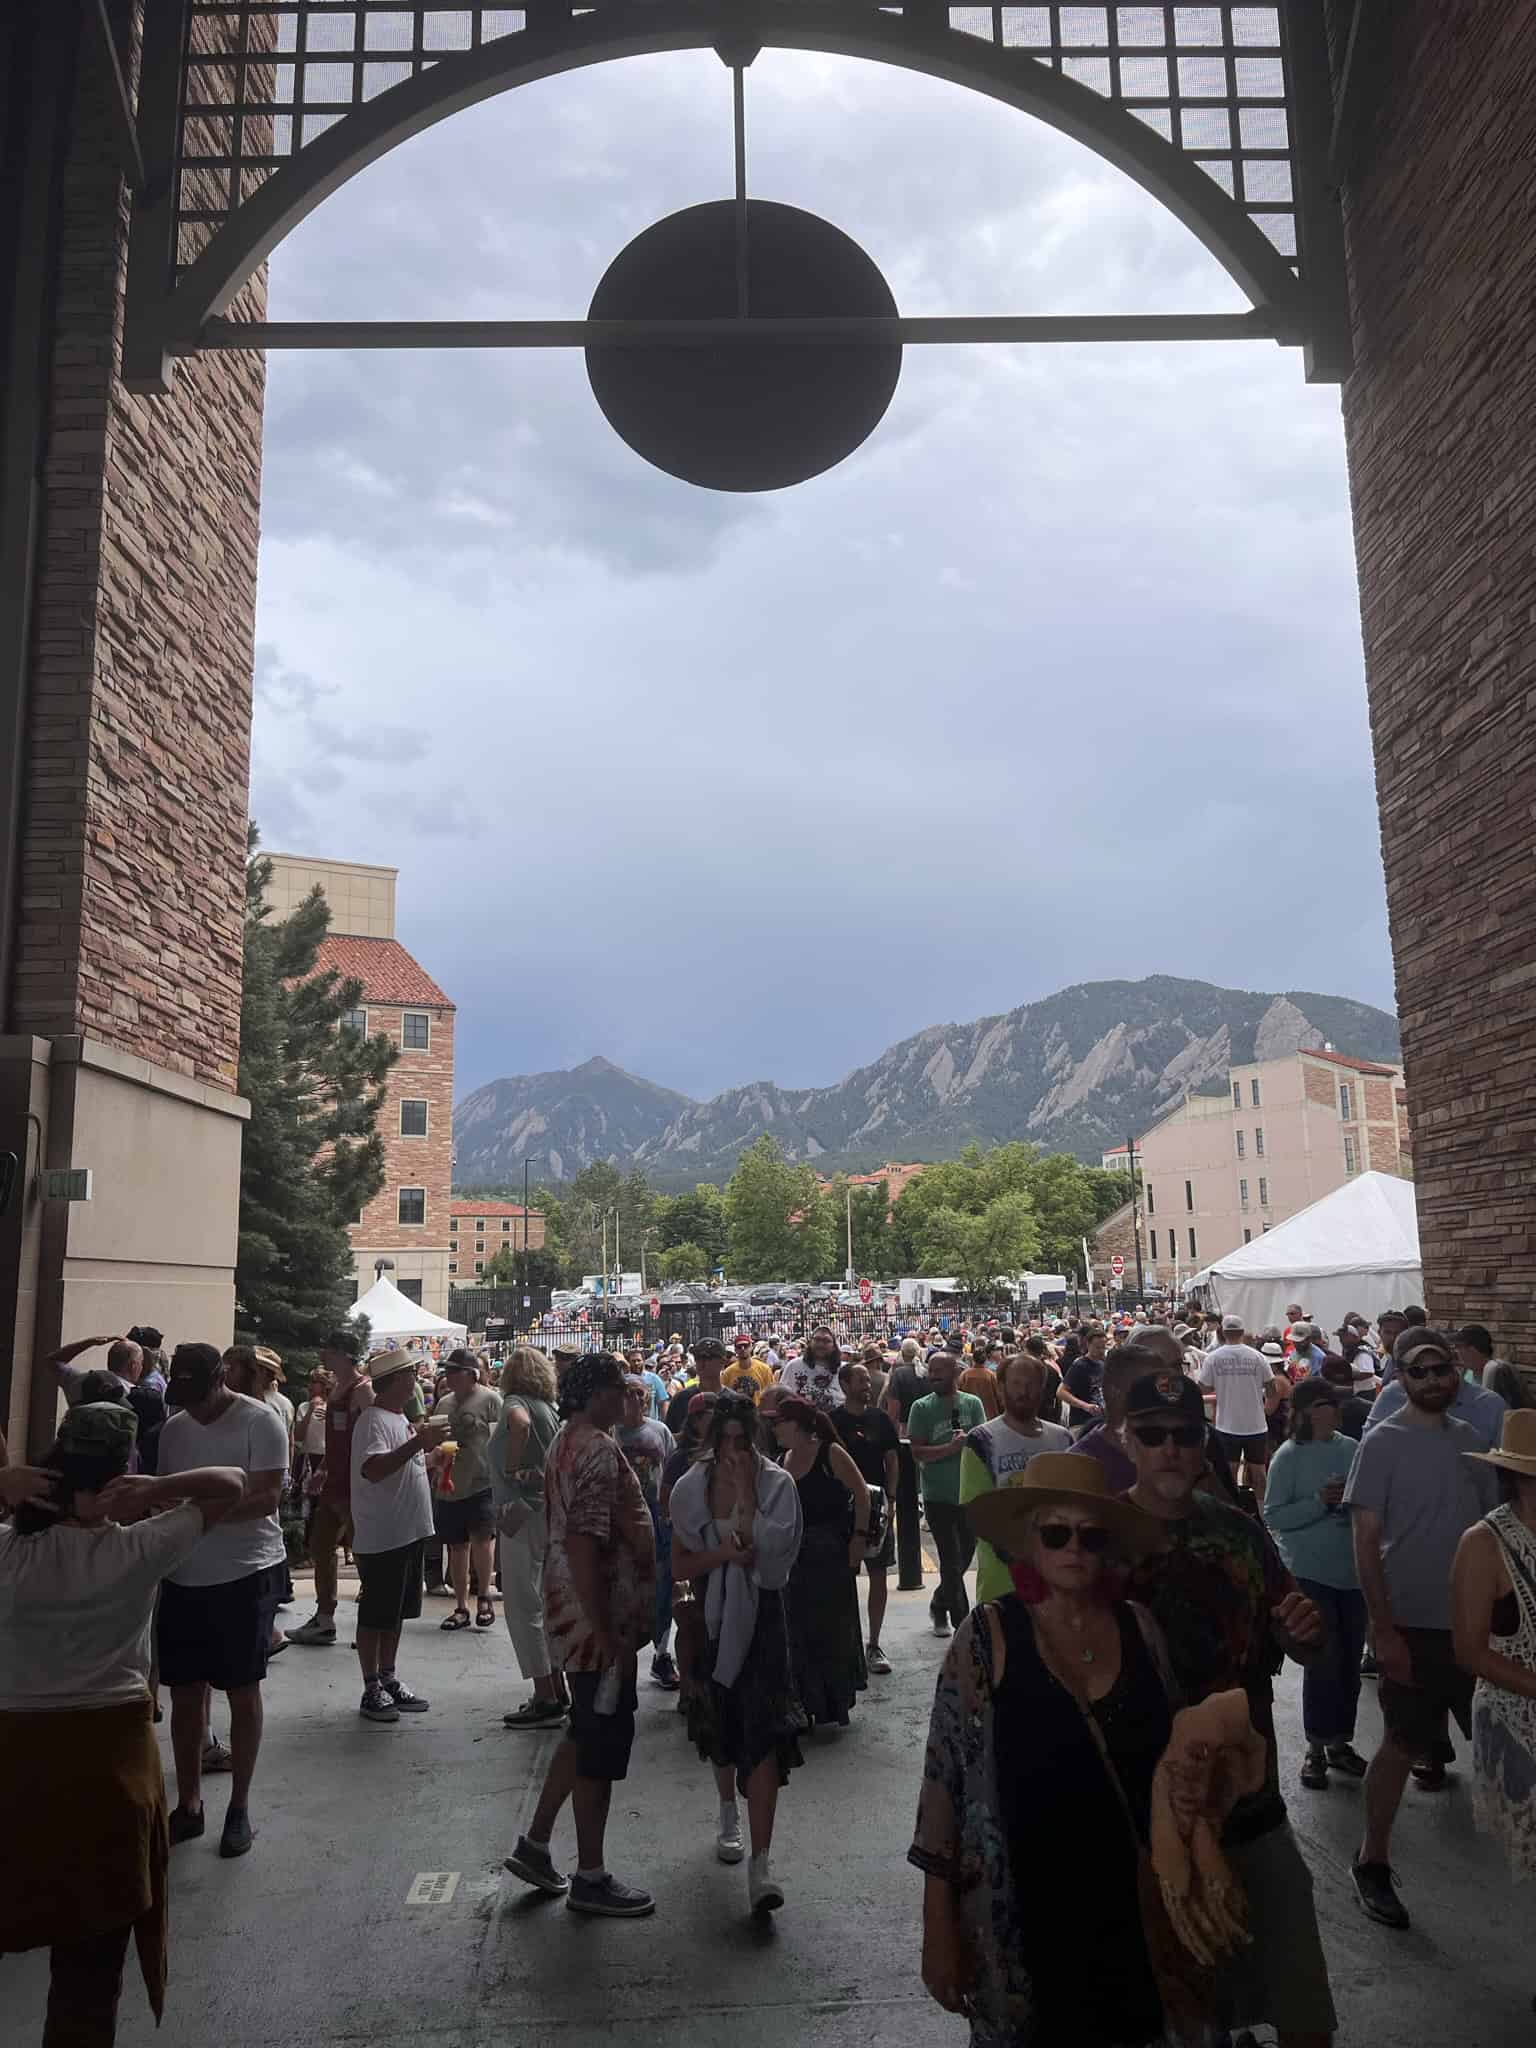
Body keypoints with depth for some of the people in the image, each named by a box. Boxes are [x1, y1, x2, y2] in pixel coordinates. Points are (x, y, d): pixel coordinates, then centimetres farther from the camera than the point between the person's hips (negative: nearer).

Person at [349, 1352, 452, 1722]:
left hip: (410, 1532, 9)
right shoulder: (374, 1421, -17)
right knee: (375, 1616, 3)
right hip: (382, 1536, -9)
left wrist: (428, 1449, 10)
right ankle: (372, 1690, 11)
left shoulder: (401, 1419, 13)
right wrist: (418, 1443, -36)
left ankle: (388, 1679, 26)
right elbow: (373, 1469, -32)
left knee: (396, 1612, 16)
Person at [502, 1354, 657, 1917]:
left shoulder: (567, 1441, 10)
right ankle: (590, 1879, 15)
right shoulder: (599, 1449, -22)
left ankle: (535, 1844, 30)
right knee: (602, 1744, 3)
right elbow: (583, 1544, -28)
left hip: (577, 1615, 10)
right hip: (600, 1619, -10)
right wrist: (606, 1633, -25)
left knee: (587, 1734, 21)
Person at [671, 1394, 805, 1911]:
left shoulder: (777, 1484, -9)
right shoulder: (691, 1488, -3)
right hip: (710, 1619, 3)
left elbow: (769, 1552, -21)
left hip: (760, 1620, -3)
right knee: (719, 1724, 18)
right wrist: (722, 1554, -19)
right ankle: (728, 1810, 46)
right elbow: (680, 1565, -2)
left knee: (763, 1732, -11)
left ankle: (761, 1862, -9)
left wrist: (746, 1494, -23)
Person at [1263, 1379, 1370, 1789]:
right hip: (1310, 1573, -4)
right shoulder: (1288, 1457, -10)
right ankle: (1316, 1748, 15)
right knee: (1323, 1661, -1)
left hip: (1353, 1570, 4)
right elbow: (1273, 1517, -12)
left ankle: (1340, 1742, 29)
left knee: (1350, 1661, 13)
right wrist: (1320, 1502, -21)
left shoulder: (1351, 1450, 0)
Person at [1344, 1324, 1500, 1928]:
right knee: (1402, 1744, 3)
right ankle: (1372, 1862, 18)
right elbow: (1365, 1543, -15)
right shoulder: (1382, 1444, -14)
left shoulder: (1470, 1439, 3)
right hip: (1412, 1623, -6)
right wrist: (1384, 1630, -18)